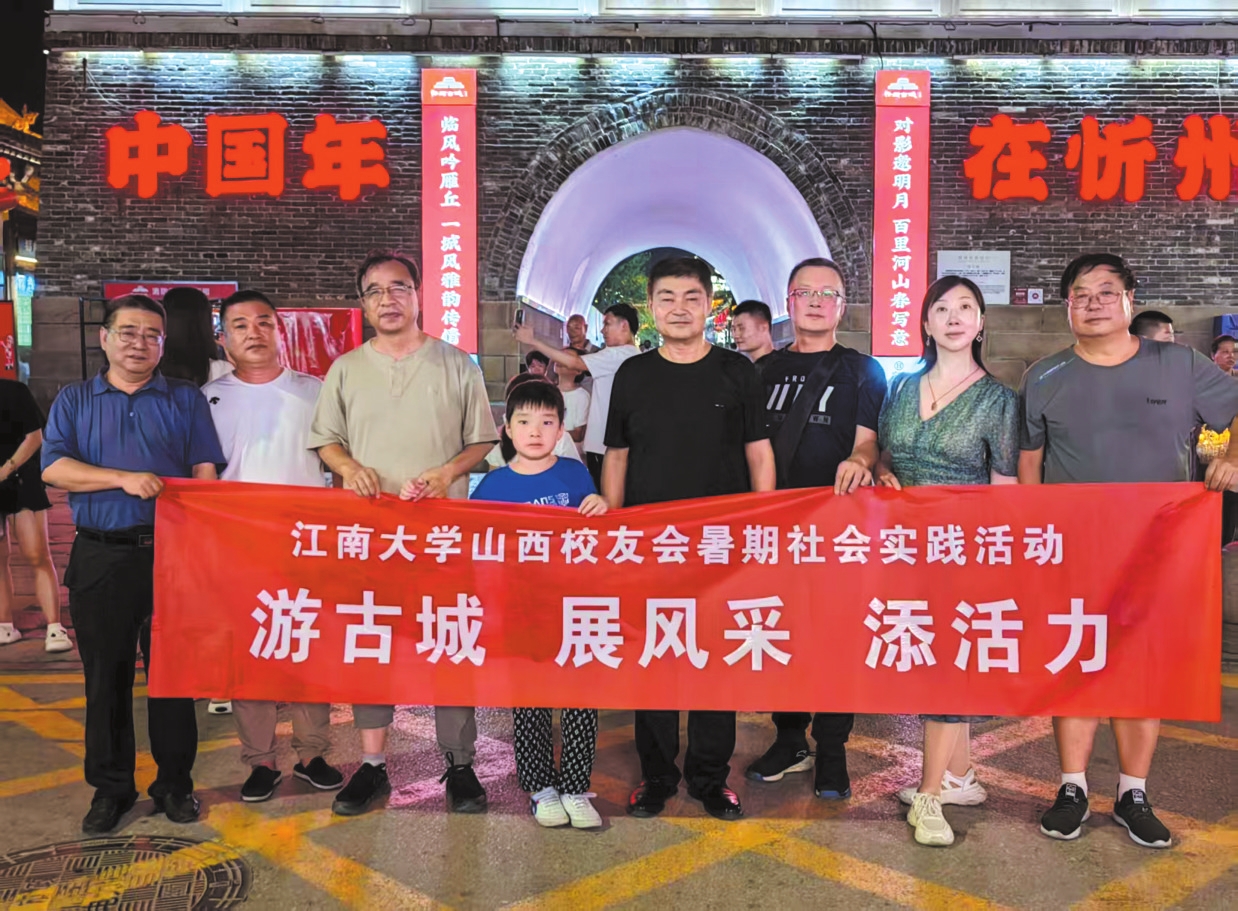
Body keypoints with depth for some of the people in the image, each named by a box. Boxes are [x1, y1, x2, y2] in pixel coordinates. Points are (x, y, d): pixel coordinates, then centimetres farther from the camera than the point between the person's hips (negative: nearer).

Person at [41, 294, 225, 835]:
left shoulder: (186, 400, 9)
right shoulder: (74, 401, 11)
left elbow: (205, 476, 3)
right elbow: (54, 469, -3)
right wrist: (124, 478, -16)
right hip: (100, 559, 1)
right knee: (105, 677, 8)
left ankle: (175, 784, 17)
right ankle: (111, 787, 22)